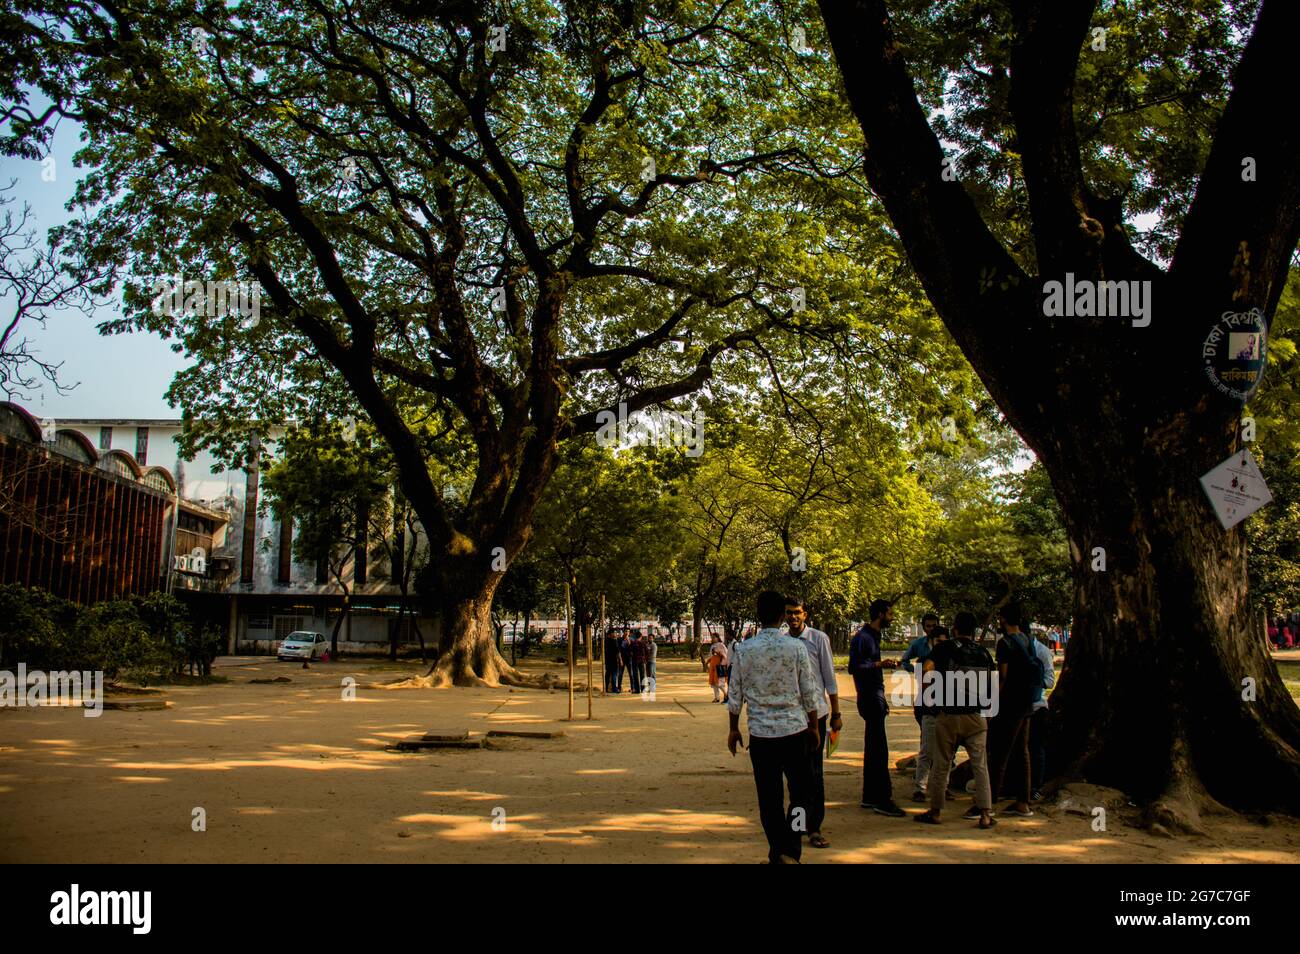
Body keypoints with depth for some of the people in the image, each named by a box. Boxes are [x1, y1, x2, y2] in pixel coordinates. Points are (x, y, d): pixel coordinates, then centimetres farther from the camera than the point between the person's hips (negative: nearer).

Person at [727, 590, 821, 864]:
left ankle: (778, 853, 16)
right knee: (800, 793, 10)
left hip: (760, 732, 1)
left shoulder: (743, 650, -4)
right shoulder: (796, 647, -6)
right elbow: (809, 692, -1)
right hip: (794, 729, -1)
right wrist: (813, 726, 12)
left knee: (769, 798, 10)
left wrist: (733, 728, 14)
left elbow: (736, 694, 2)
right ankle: (790, 850, -2)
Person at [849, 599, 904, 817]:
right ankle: (883, 800, -5)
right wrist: (879, 664, -28)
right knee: (879, 750, -8)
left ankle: (870, 797, 19)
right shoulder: (862, 637, -14)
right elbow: (853, 667, -20)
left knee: (872, 749, 13)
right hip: (869, 698, -10)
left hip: (875, 697, 10)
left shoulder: (873, 636, 15)